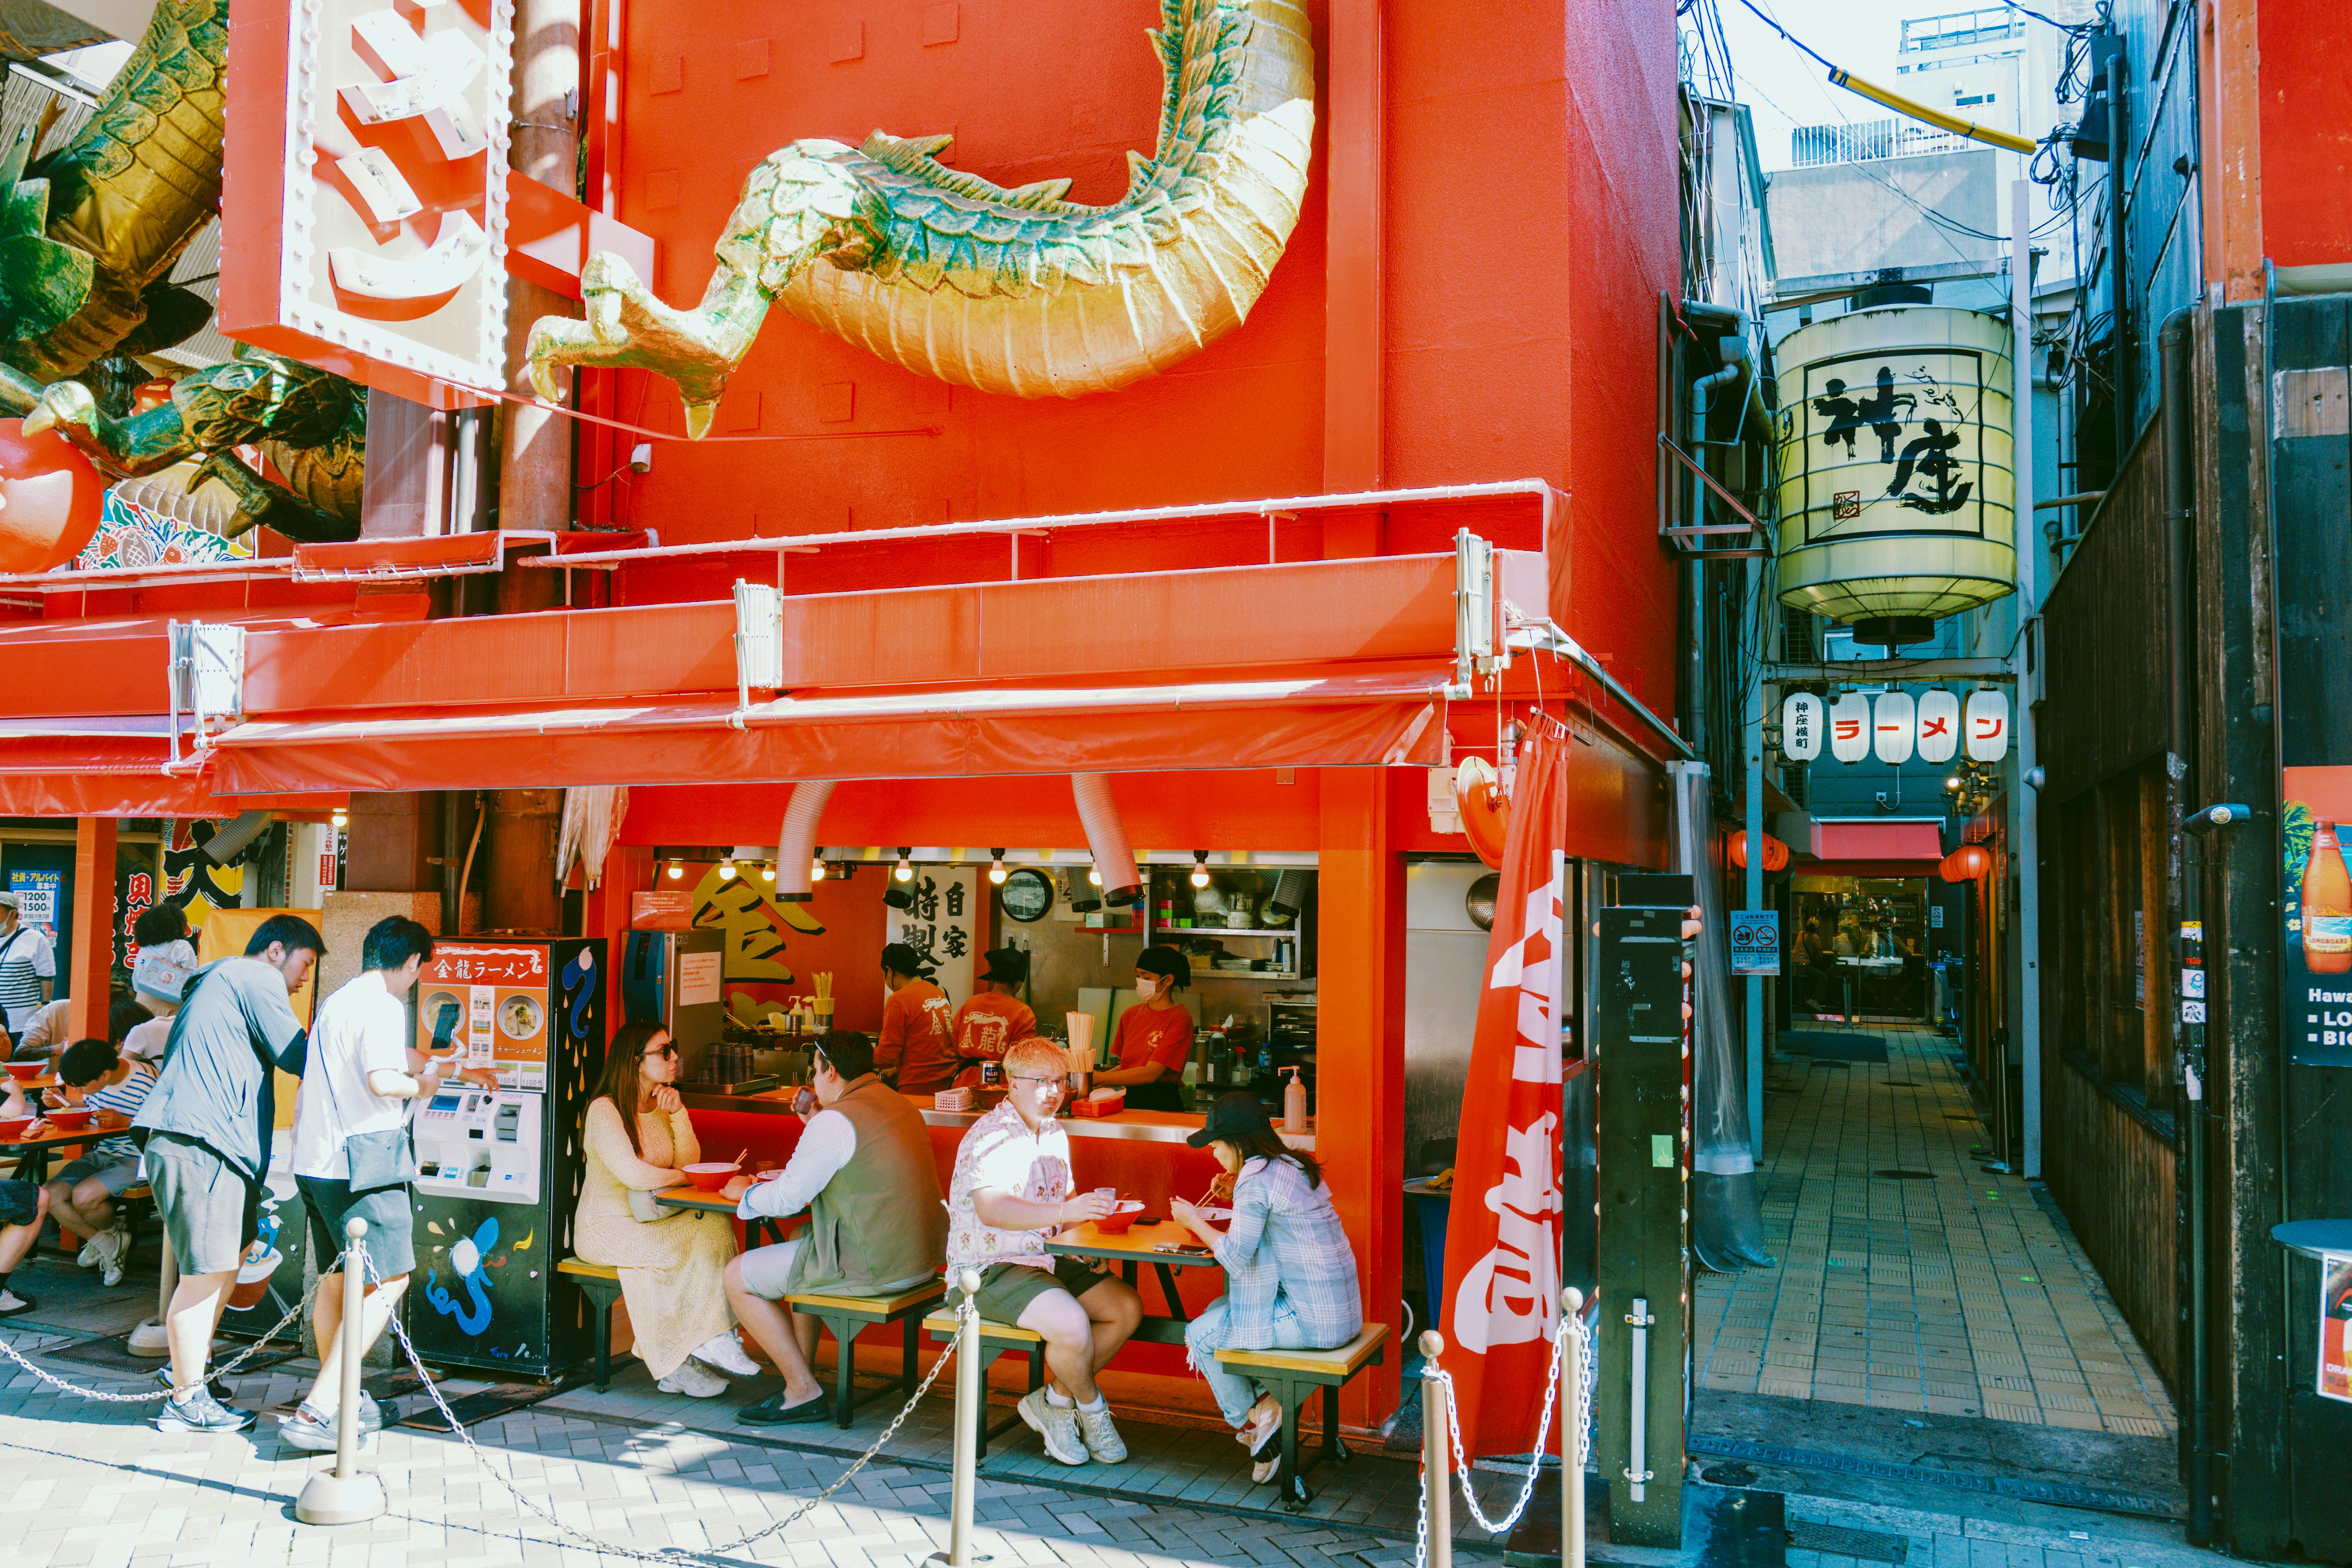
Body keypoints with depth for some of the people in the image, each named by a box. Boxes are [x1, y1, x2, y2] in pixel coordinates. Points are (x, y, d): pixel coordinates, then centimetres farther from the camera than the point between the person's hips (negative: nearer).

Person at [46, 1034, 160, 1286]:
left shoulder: (146, 1084, -22)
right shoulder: (92, 1079, -2)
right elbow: (84, 1104, 21)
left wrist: (124, 1122, -29)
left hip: (137, 1159, -7)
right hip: (102, 1153, 8)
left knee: (83, 1196, -27)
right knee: (48, 1195, -12)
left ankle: (113, 1233, 9)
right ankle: (105, 1243, 5)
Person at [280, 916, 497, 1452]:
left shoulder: (339, 1001, 19)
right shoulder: (383, 1006, -11)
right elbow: (382, 1080, -23)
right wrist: (422, 1087, -4)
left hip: (315, 1161, 10)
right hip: (361, 1160, -10)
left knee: (336, 1281, 17)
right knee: (388, 1282, -5)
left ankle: (340, 1404, 28)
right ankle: (316, 1410, -10)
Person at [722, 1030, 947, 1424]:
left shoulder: (835, 1121, -16)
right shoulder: (902, 1104, 11)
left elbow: (786, 1199, -11)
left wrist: (745, 1192, 8)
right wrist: (814, 1124, 24)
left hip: (871, 1267, -9)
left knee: (738, 1278, 5)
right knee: (801, 1247, 33)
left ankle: (803, 1391, 8)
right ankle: (801, 1371, 35)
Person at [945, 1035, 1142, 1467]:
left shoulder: (1055, 1135, 14)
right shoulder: (991, 1137, -16)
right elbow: (992, 1210, -31)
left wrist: (1092, 1212, 1)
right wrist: (1066, 1211, -39)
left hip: (1045, 1260, 9)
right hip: (989, 1269, -9)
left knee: (1128, 1307, -6)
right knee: (1072, 1324, -29)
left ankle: (1053, 1401, 6)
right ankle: (1091, 1406, 3)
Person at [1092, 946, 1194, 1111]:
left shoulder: (1179, 1019, -9)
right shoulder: (1130, 1015, 12)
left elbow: (1151, 1073, -15)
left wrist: (1099, 1078, -16)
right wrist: (1088, 1078, 3)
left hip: (1163, 1104, -6)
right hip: (1130, 1100, 6)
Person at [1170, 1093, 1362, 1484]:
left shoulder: (1255, 1180, -17)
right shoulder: (1296, 1165, 10)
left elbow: (1236, 1257, -16)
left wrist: (1195, 1222, -2)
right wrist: (1238, 1199, 14)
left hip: (1314, 1321, -9)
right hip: (1342, 1311, 9)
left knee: (1200, 1336, 5)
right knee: (1216, 1310, 22)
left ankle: (1250, 1420, 20)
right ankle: (1264, 1405, 20)